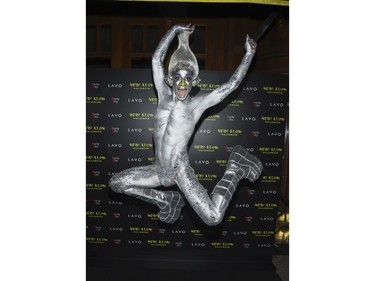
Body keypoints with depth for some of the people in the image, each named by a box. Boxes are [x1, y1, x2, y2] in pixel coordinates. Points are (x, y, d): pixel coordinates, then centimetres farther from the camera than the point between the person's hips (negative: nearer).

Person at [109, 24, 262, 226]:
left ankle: (234, 170, 6)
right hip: (159, 170, 5)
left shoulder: (198, 103, -3)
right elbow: (156, 58, 9)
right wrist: (175, 30, 13)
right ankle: (166, 200, 9)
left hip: (181, 171, -5)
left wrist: (249, 54, 3)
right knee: (115, 183, 1)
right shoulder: (164, 95, 5)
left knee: (214, 218, -20)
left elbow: (232, 84, -1)